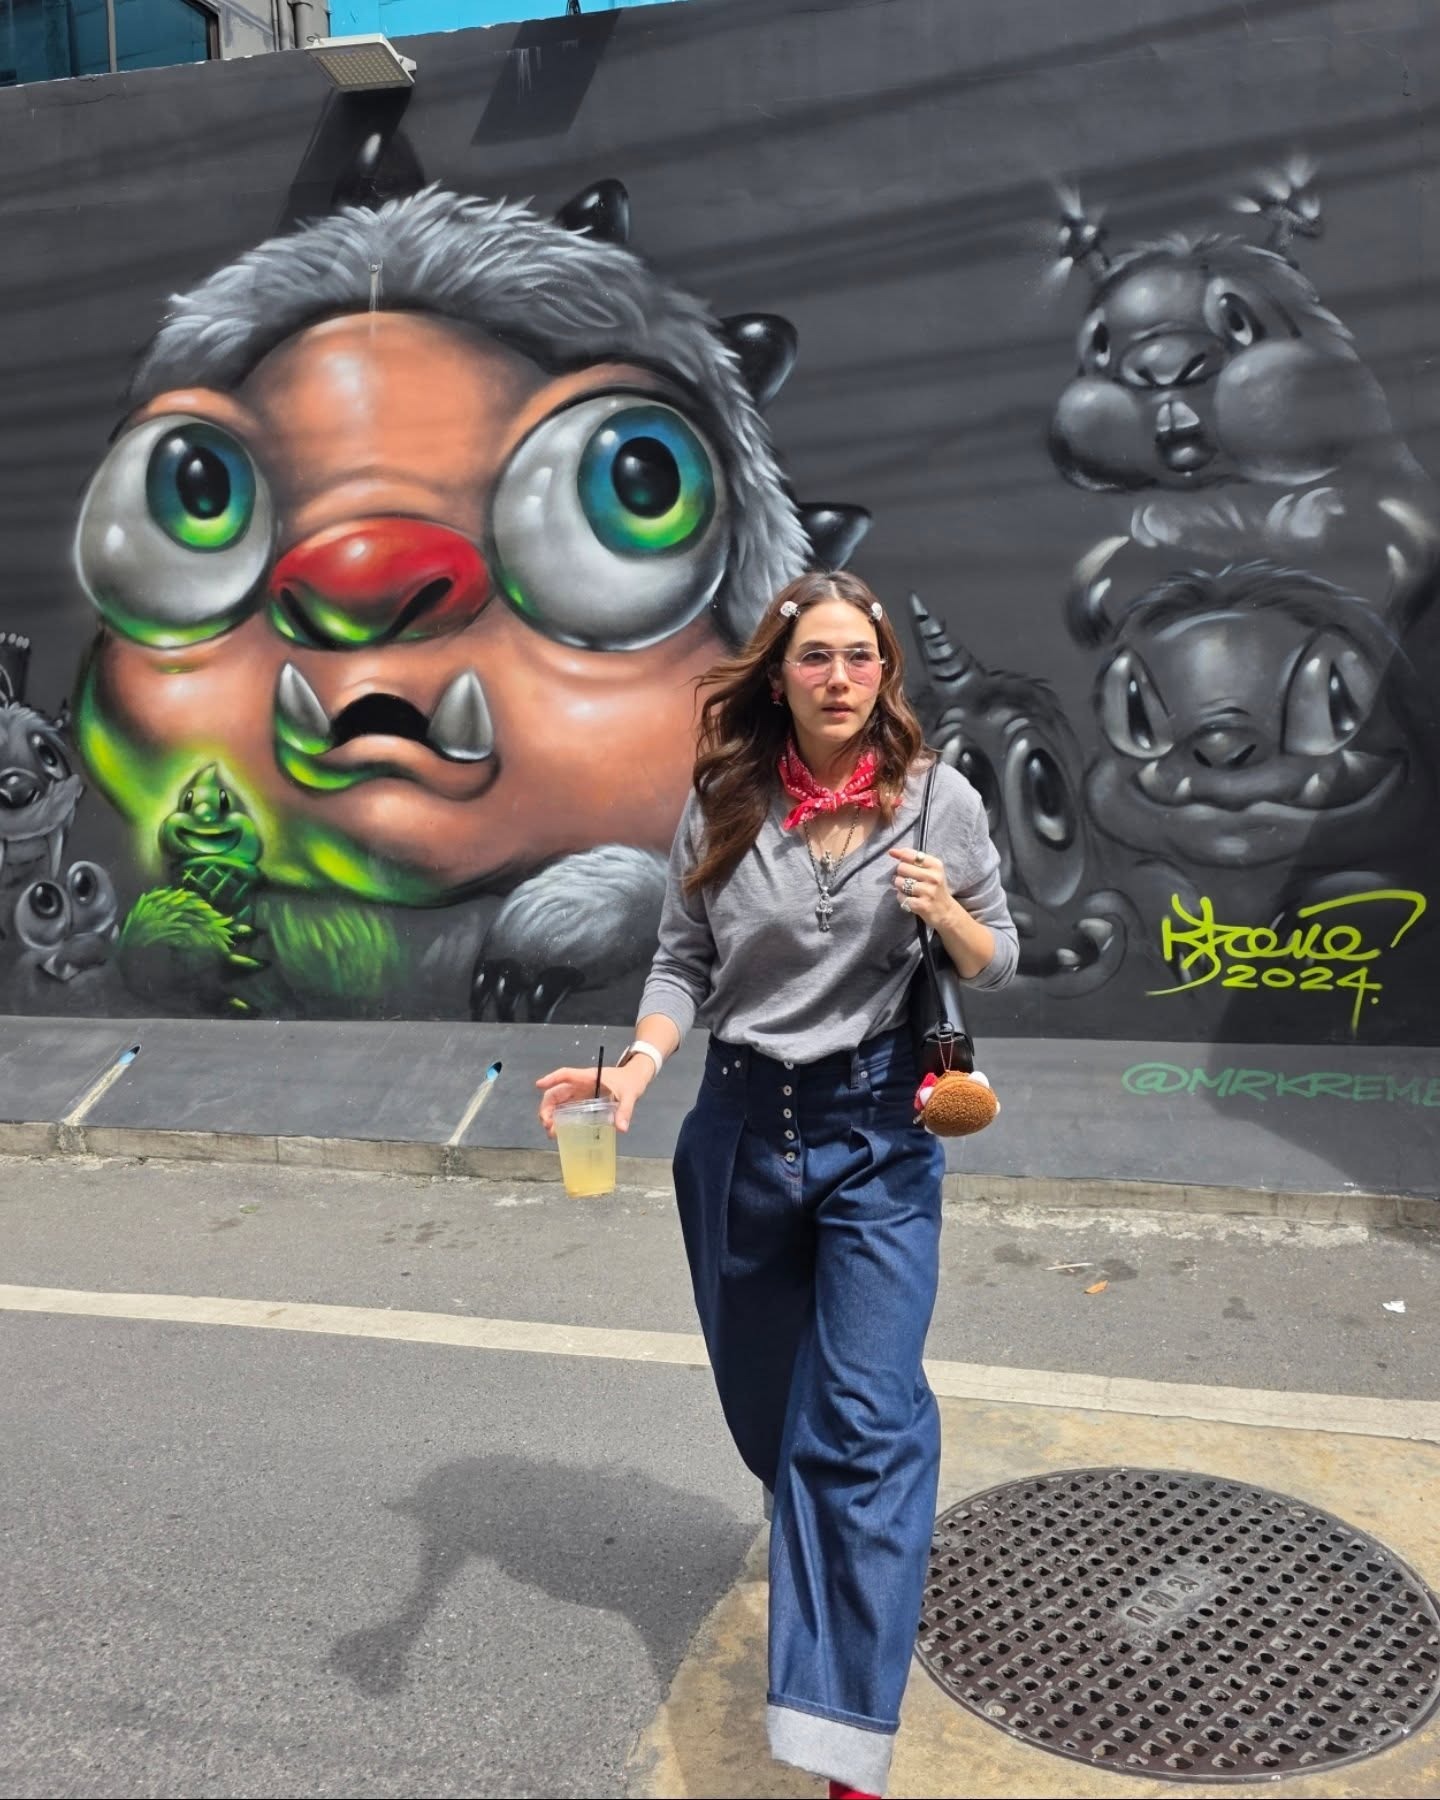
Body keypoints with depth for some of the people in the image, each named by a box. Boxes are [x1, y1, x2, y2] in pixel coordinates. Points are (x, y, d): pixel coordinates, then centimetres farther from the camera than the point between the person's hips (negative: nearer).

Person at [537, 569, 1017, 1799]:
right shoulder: (722, 802, -2)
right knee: (761, 1393, 19)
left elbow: (1000, 966, 4)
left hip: (879, 1132, -3)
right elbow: (684, 964, 3)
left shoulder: (941, 798, -5)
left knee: (863, 1419, -8)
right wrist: (637, 1066, -14)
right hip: (739, 1124, 3)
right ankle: (830, 1552, 53)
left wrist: (944, 914, -18)